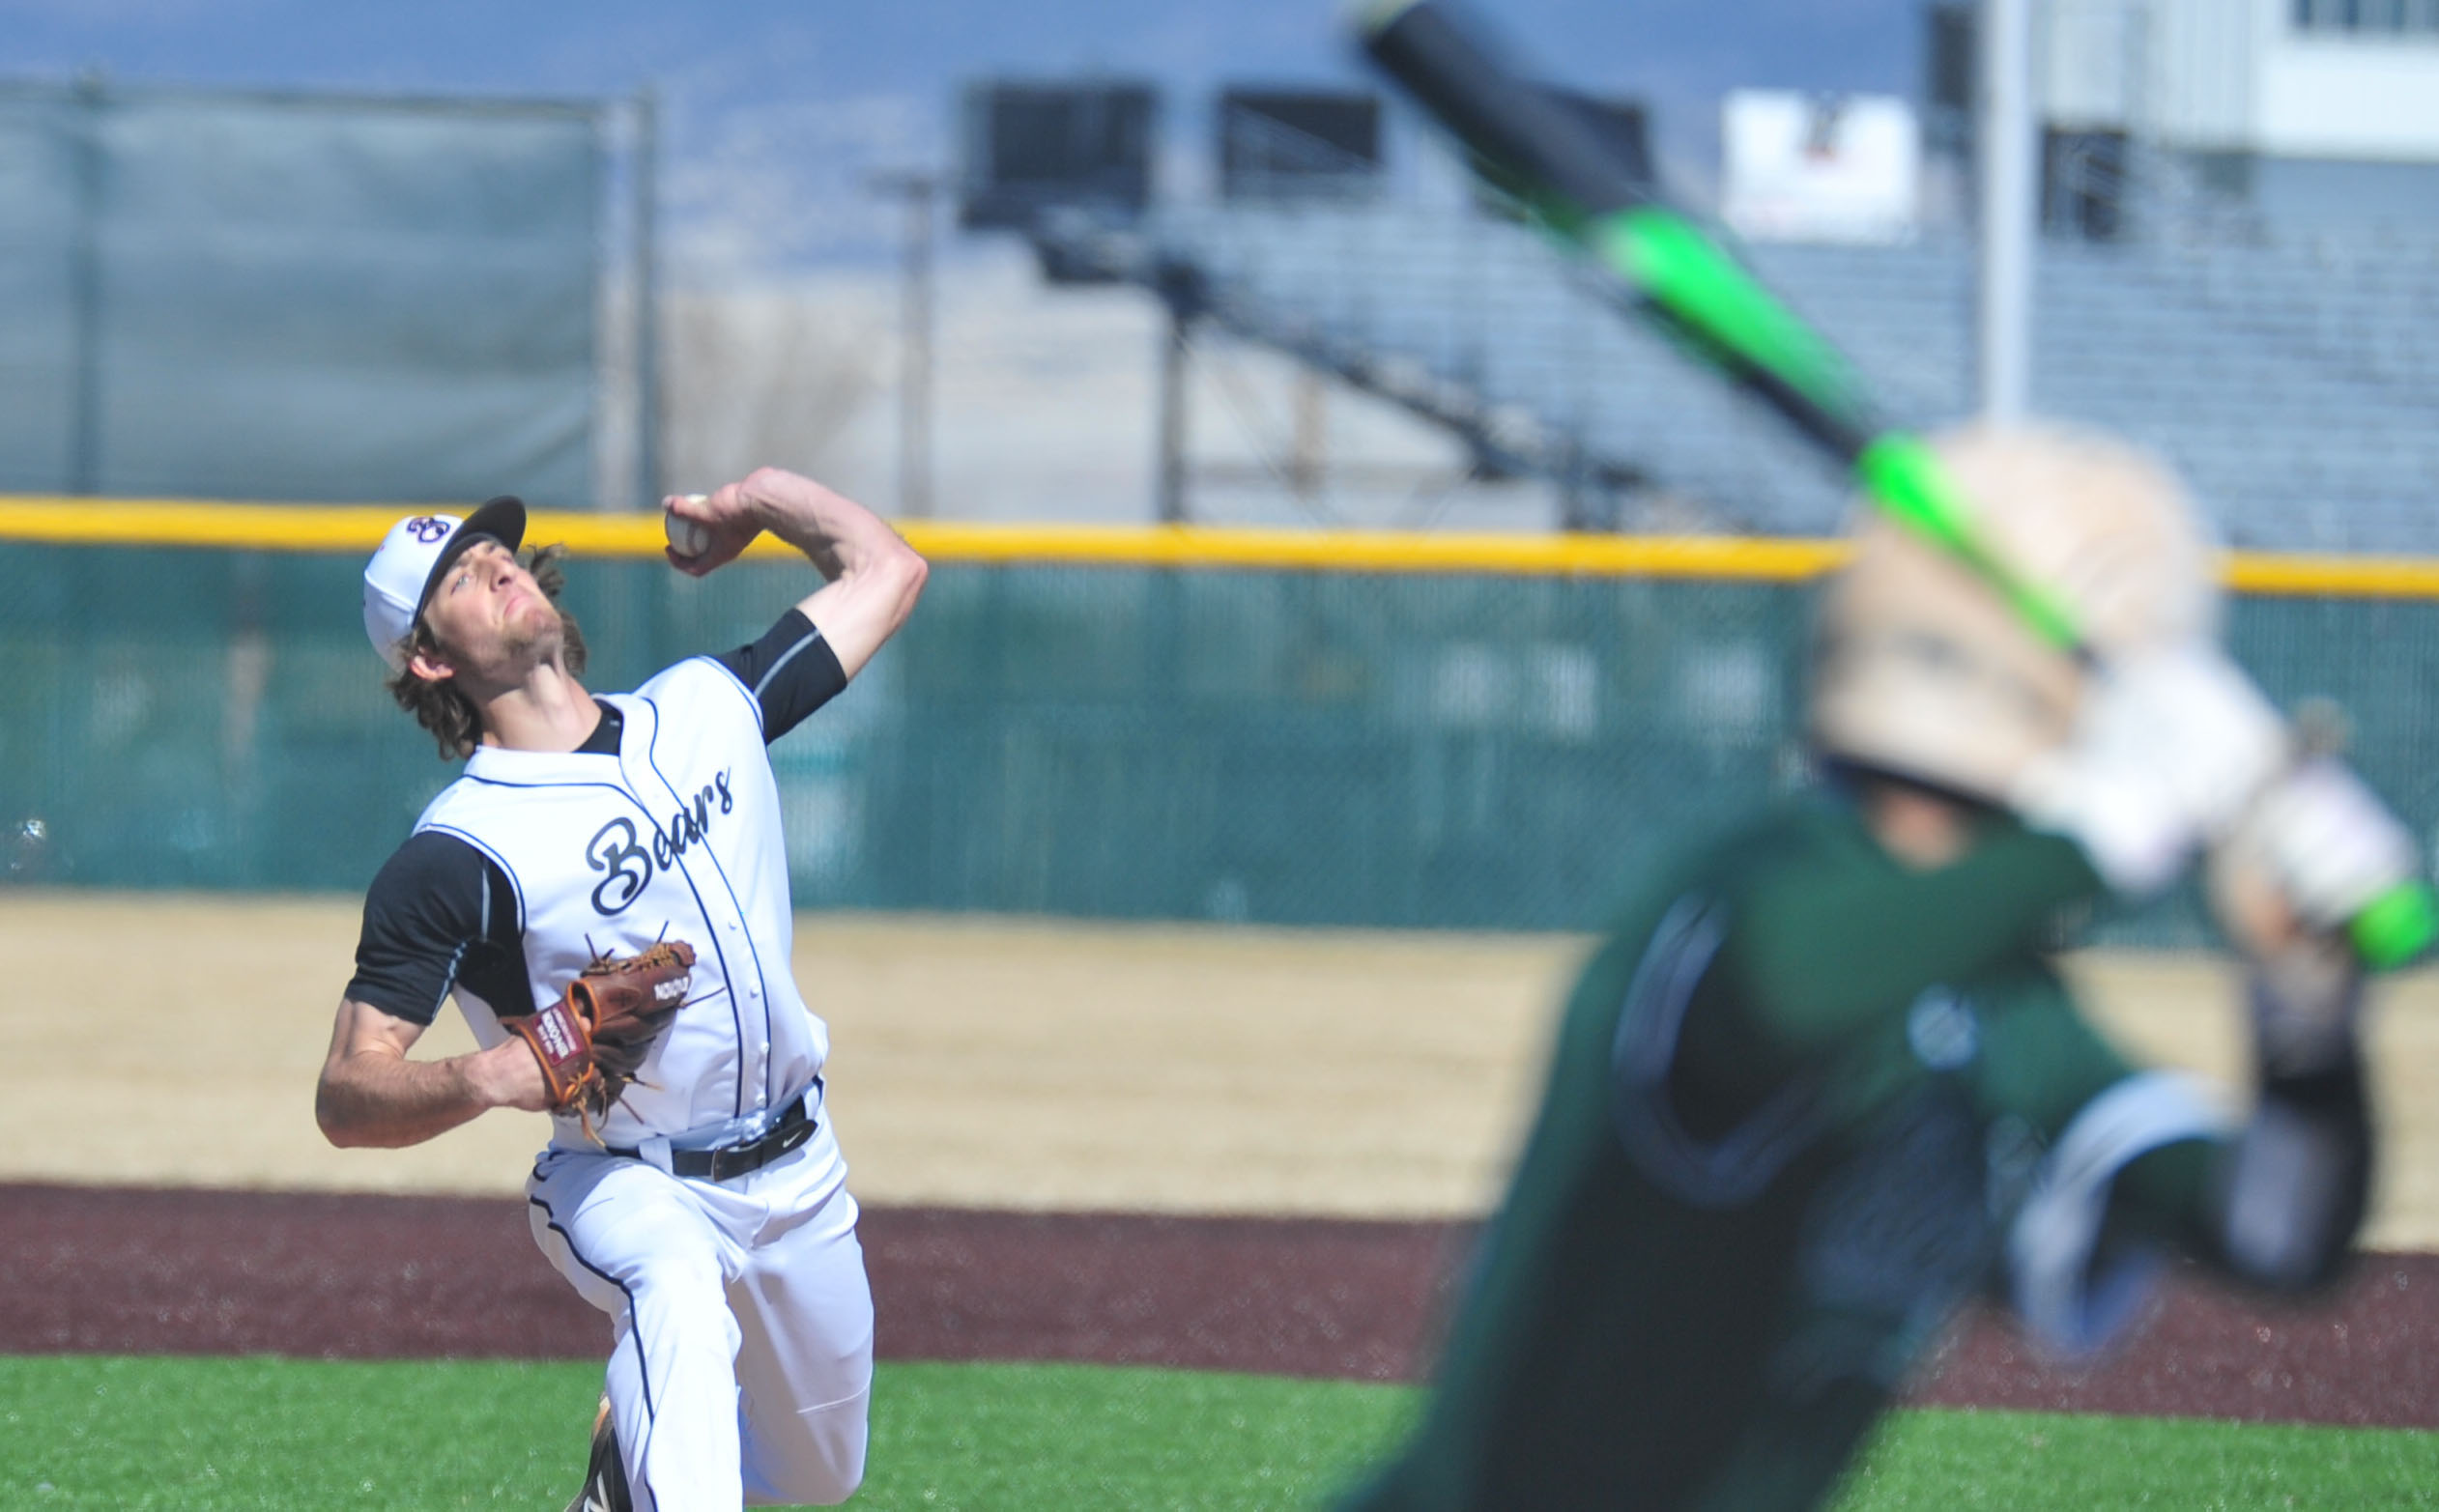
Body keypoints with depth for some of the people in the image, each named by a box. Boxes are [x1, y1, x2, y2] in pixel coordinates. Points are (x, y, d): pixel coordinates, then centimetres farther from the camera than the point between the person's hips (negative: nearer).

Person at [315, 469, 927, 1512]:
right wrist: (488, 1076, -39)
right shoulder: (453, 854, -18)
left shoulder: (706, 704, 0)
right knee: (678, 1297, -40)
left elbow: (886, 571, 13)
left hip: (798, 1175, 6)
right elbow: (346, 1097, -22)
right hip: (623, 1183, -6)